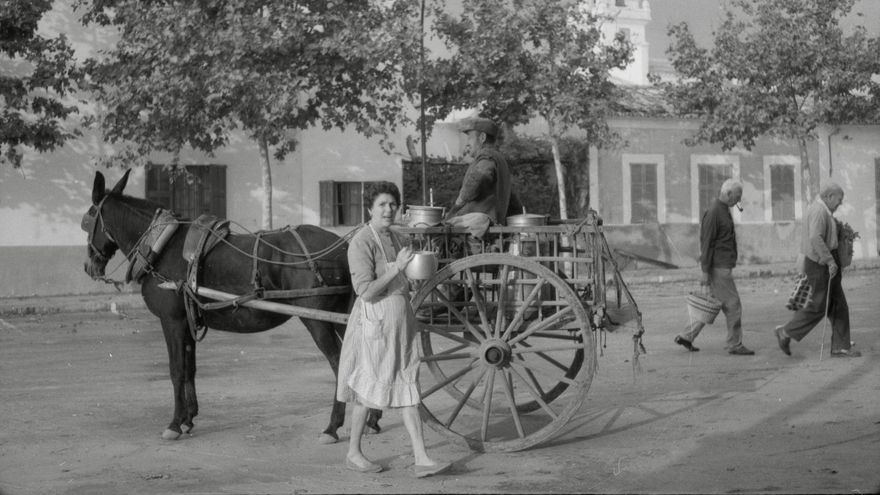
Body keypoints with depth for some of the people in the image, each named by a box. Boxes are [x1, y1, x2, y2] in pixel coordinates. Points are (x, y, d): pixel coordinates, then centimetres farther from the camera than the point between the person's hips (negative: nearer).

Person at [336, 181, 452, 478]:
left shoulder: (399, 240, 9)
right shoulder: (361, 243, -15)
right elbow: (366, 291, -21)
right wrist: (397, 267, -23)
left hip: (402, 321, 7)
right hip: (375, 322, -7)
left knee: (408, 390, 3)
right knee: (368, 389, 6)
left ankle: (421, 460, 1)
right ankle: (353, 454, 23)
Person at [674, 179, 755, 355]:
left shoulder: (723, 210, 15)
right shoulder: (713, 212, -17)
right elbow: (706, 243, -20)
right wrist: (705, 271, -21)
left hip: (722, 267, 10)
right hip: (718, 268, -10)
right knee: (733, 305, -3)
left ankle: (686, 336, 17)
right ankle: (735, 345, 5)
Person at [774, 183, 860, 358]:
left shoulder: (822, 210, 18)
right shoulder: (819, 211, -16)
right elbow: (816, 238, -29)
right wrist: (830, 261, -28)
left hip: (825, 264, 11)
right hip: (820, 264, -11)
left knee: (839, 306, 7)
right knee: (819, 306, -5)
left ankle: (840, 347, 9)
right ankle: (786, 332, 5)